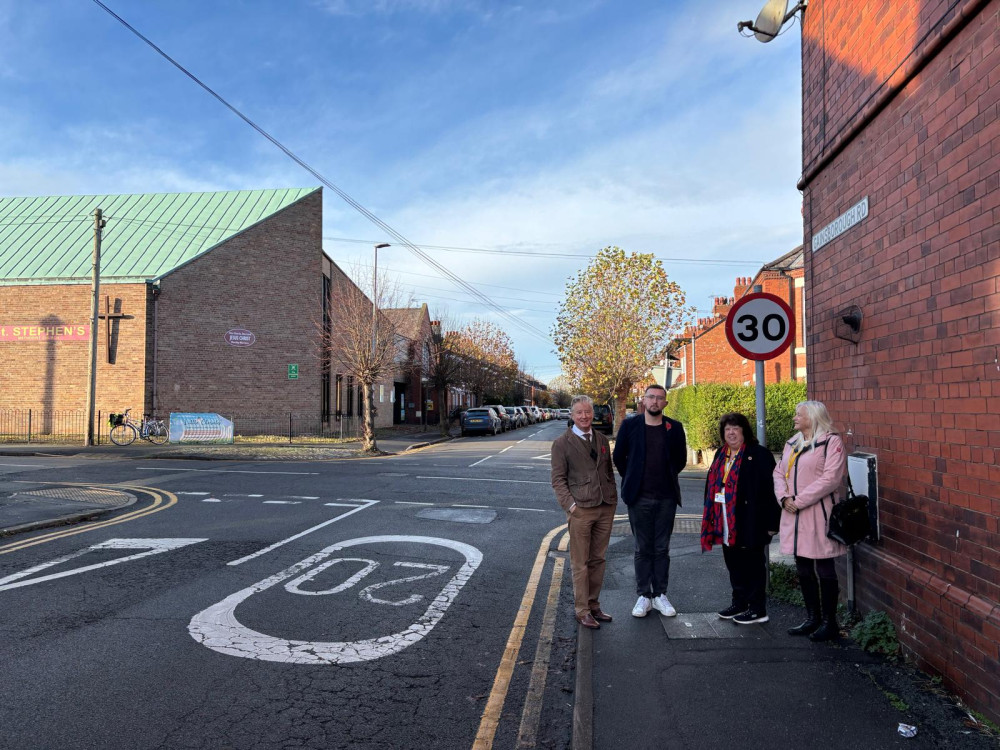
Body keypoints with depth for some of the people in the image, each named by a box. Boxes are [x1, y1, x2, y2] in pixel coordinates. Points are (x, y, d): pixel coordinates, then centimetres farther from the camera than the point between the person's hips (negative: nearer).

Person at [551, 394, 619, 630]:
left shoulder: (602, 440, 13)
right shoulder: (562, 443, -3)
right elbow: (558, 479, -4)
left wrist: (613, 499, 10)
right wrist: (570, 504, -13)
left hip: (605, 508, 5)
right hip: (580, 509, -5)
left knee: (598, 560, 12)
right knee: (580, 563, 1)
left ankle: (593, 605, 24)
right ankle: (582, 611, 11)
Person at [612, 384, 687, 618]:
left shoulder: (674, 428, 2)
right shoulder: (629, 425, -1)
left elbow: (681, 459, 14)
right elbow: (618, 457, 7)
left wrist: (666, 477, 12)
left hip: (666, 497, 1)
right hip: (640, 498, -1)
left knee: (662, 548, 8)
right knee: (643, 548, 6)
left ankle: (660, 594, 18)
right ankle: (644, 596, 14)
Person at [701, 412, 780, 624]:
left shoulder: (758, 454, -9)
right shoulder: (721, 455, 13)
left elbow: (769, 488, -13)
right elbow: (713, 485, 18)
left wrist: (770, 522, -16)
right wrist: (712, 518, 16)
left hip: (749, 521, -7)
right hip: (727, 521, 7)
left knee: (753, 564, 2)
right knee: (733, 563, 15)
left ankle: (757, 609, 12)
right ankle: (739, 603, 28)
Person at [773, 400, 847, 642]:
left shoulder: (832, 442, -8)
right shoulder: (792, 443, 16)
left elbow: (830, 478, -17)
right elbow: (779, 472, 15)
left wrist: (800, 500, -17)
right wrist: (784, 497, -4)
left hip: (817, 513, -7)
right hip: (793, 514, 7)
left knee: (823, 569, -1)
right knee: (803, 569, 13)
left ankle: (829, 622, 11)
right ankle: (812, 619, 25)